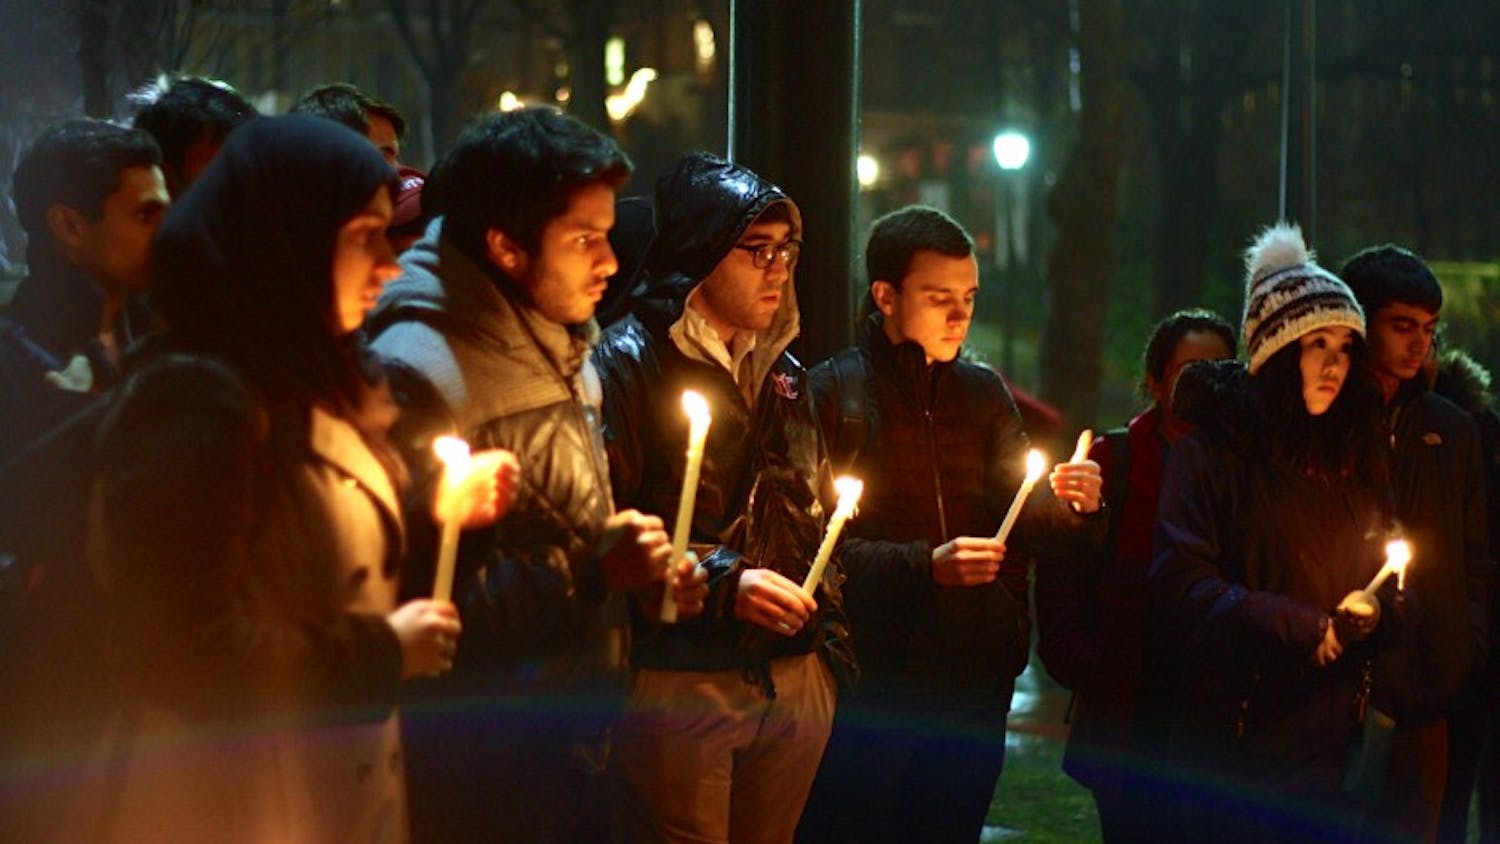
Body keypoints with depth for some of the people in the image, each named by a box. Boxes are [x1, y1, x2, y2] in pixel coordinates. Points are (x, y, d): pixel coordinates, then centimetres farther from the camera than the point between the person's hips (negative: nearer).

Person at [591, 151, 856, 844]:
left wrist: (830, 644, 14)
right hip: (676, 679, -7)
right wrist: (721, 584, -19)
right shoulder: (629, 360, -6)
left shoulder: (782, 372, 17)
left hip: (795, 680, 7)